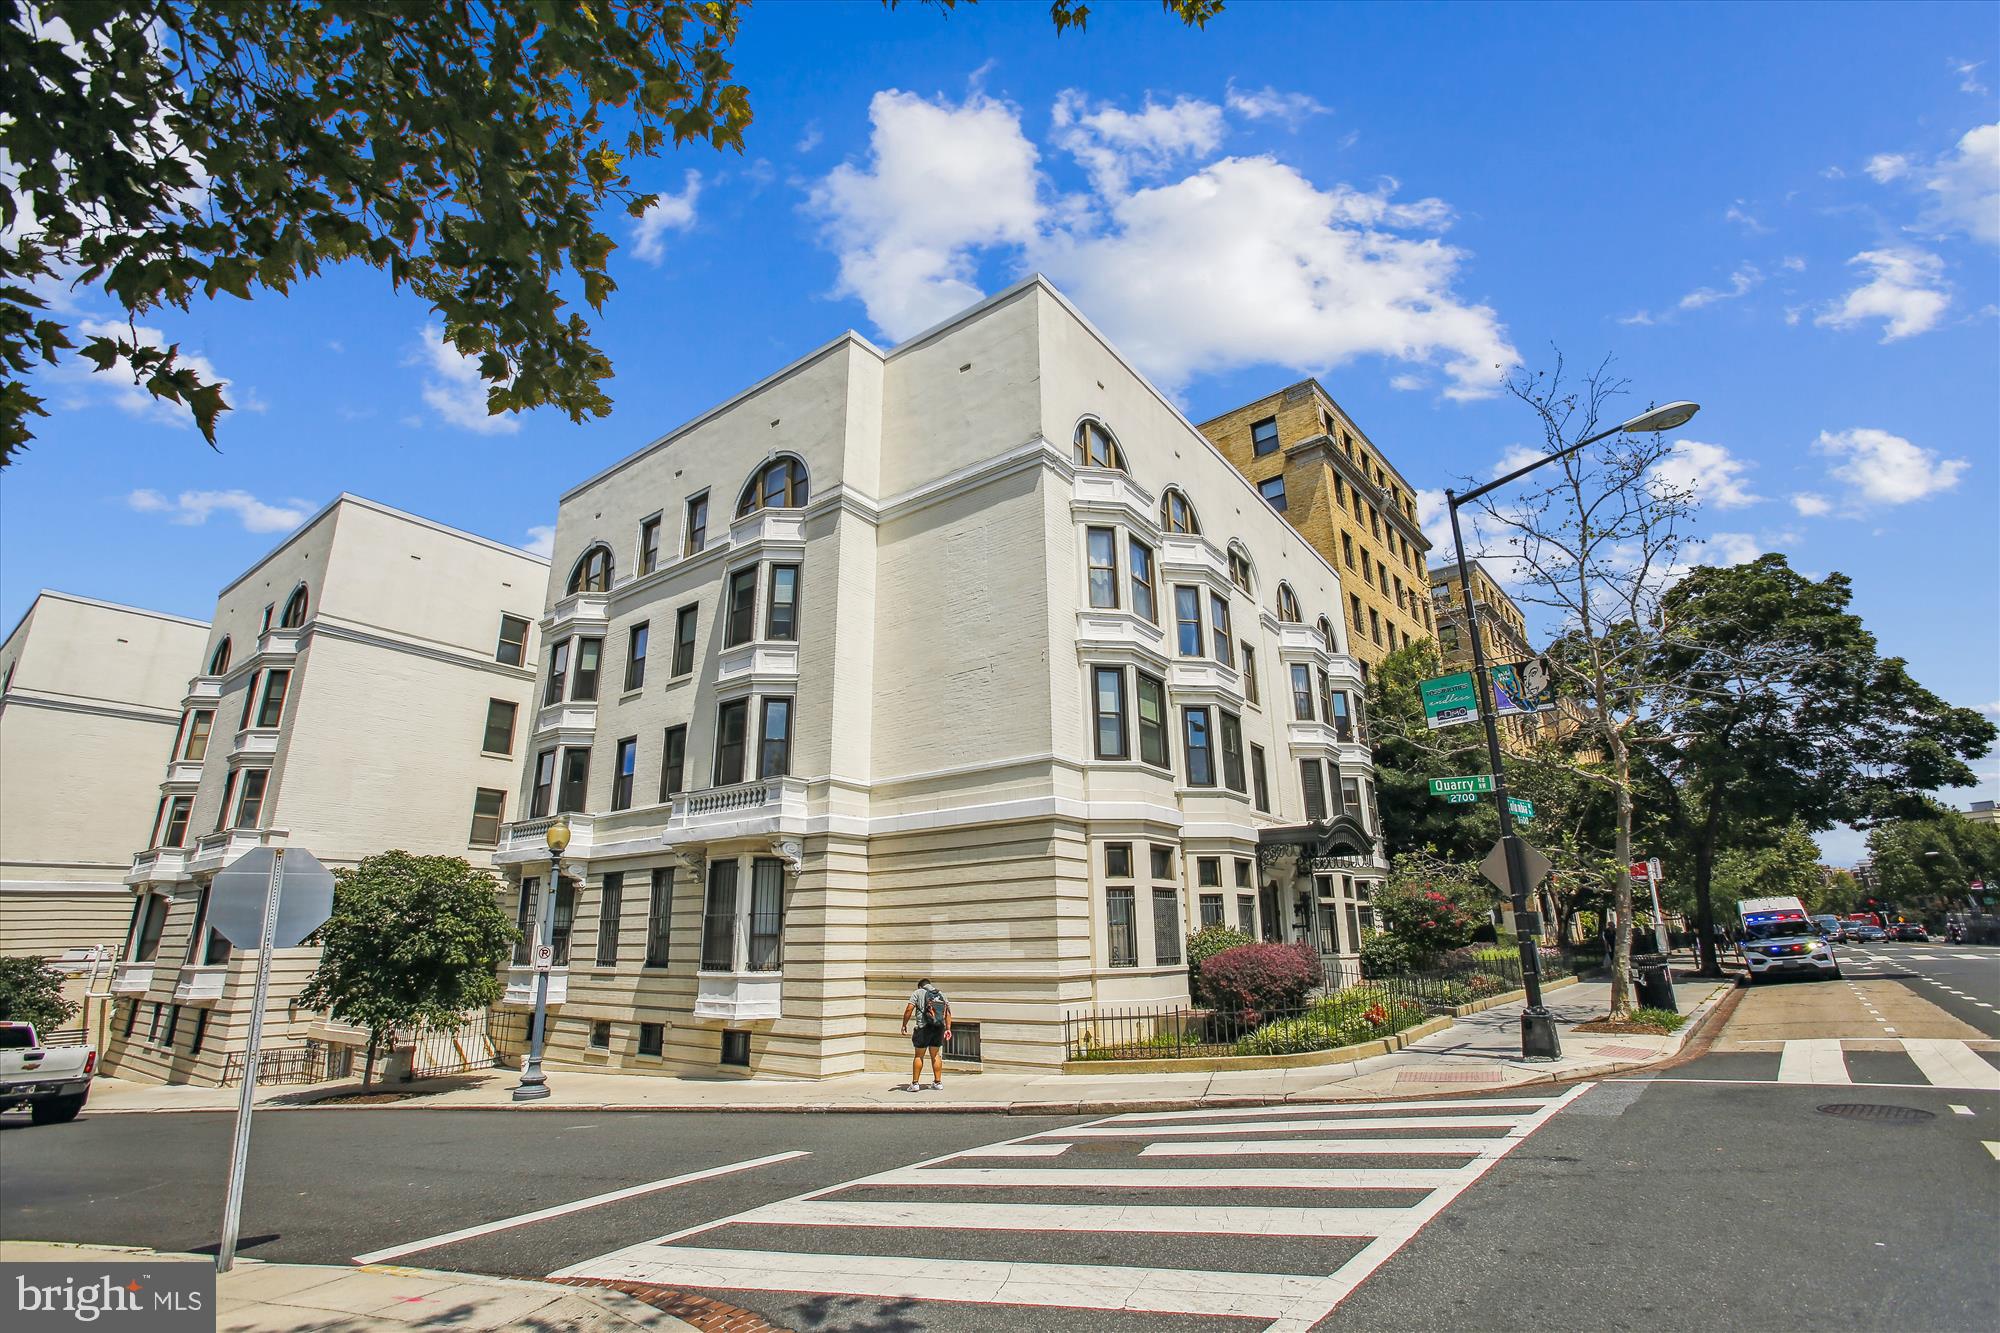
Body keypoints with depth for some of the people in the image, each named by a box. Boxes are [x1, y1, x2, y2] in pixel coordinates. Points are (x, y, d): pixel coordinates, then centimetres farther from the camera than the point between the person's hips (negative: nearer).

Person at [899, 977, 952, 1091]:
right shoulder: (941, 994, 18)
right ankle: (938, 1083, 13)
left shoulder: (917, 993, 5)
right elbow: (948, 1012, 11)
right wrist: (948, 1029, 10)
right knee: (935, 1055, 13)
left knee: (918, 1056, 4)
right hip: (939, 1027, 4)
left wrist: (904, 1025, 2)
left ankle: (915, 1083, 5)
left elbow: (909, 1009, -6)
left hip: (924, 1027, -4)